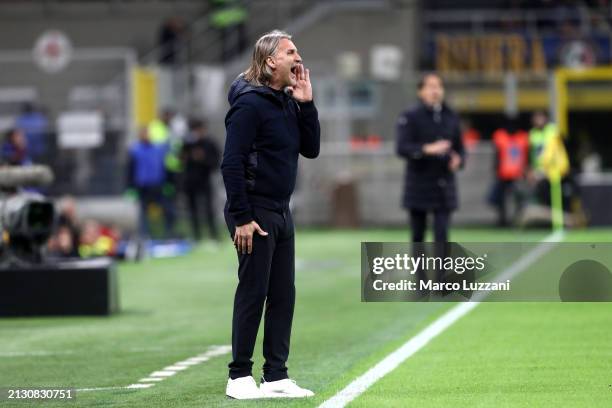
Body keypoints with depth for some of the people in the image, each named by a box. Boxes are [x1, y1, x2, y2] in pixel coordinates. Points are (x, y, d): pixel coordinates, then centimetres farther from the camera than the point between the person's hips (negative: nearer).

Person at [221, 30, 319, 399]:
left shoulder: (288, 102, 11)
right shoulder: (250, 103, -14)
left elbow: (311, 149, 9)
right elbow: (232, 163, -18)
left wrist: (306, 103, -1)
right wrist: (241, 218, -20)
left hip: (281, 212, 8)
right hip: (255, 213, -8)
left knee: (283, 294, 9)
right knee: (253, 293, -4)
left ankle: (276, 376, 15)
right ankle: (240, 376, 5)